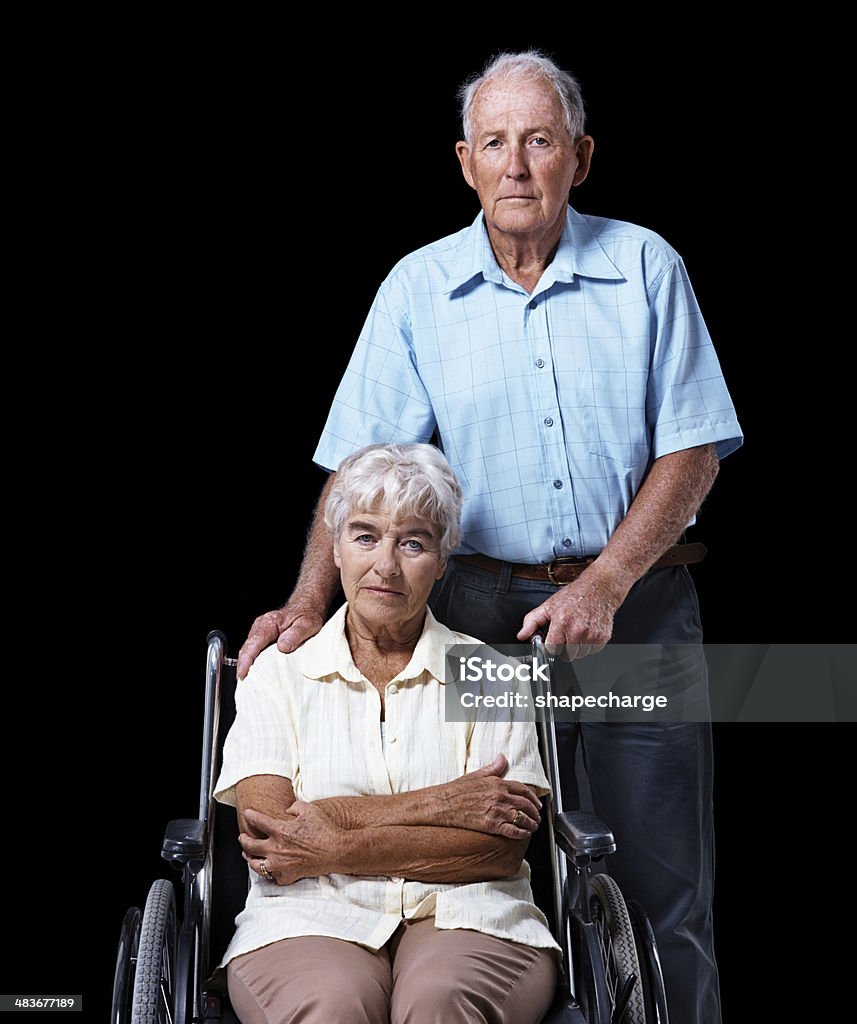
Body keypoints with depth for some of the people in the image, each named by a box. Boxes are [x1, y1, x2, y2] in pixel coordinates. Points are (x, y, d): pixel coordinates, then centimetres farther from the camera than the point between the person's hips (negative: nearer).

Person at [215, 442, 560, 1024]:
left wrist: (337, 848, -10)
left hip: (465, 916, 0)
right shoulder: (278, 671, 12)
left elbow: (504, 848, -1)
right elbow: (267, 841, -2)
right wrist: (432, 805, -8)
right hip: (314, 921, 1)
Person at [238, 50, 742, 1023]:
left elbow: (693, 449, -2)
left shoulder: (646, 267, 1)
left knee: (661, 889, 5)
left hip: (636, 604, 0)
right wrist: (307, 603, -15)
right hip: (484, 609, 1)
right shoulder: (418, 288, 2)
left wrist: (603, 586, -13)